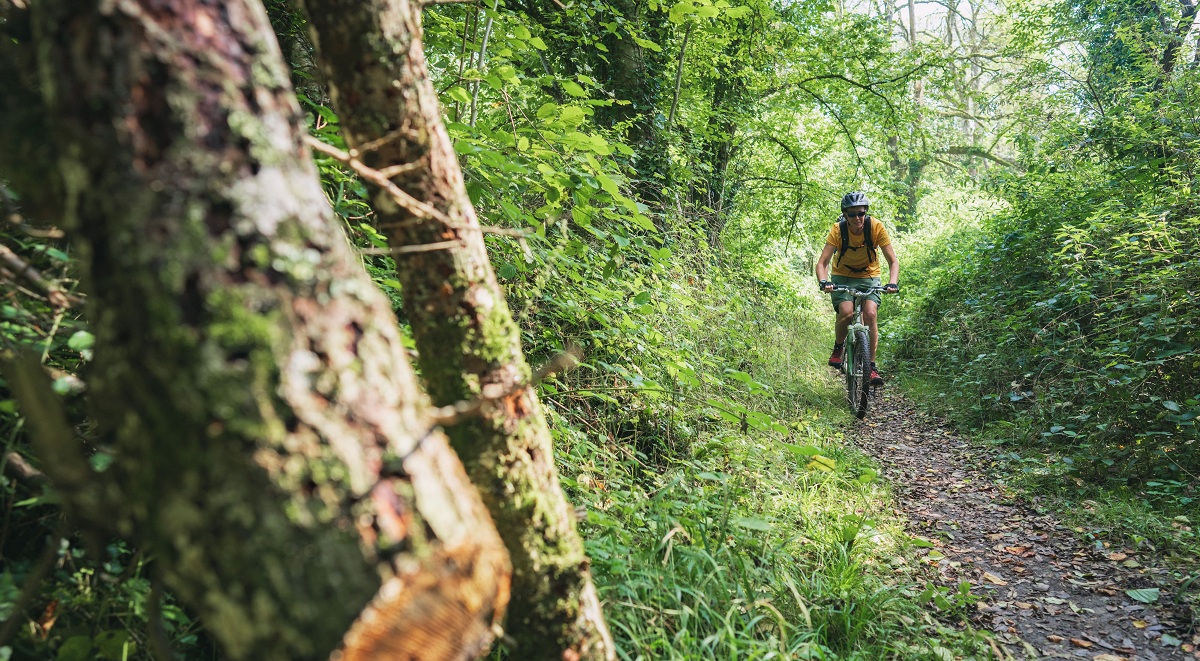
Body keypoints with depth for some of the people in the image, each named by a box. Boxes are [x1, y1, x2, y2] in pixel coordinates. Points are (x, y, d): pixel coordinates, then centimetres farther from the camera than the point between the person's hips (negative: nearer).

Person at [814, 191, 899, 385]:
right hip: (842, 277, 0)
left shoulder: (876, 227, -20)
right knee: (846, 312, -26)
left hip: (869, 277, 1)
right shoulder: (838, 230, -21)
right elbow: (822, 263, -25)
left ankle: (872, 365, -13)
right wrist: (824, 282, -44)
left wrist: (893, 282, -36)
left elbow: (893, 261, -18)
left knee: (870, 313, -22)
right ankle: (838, 347, 3)